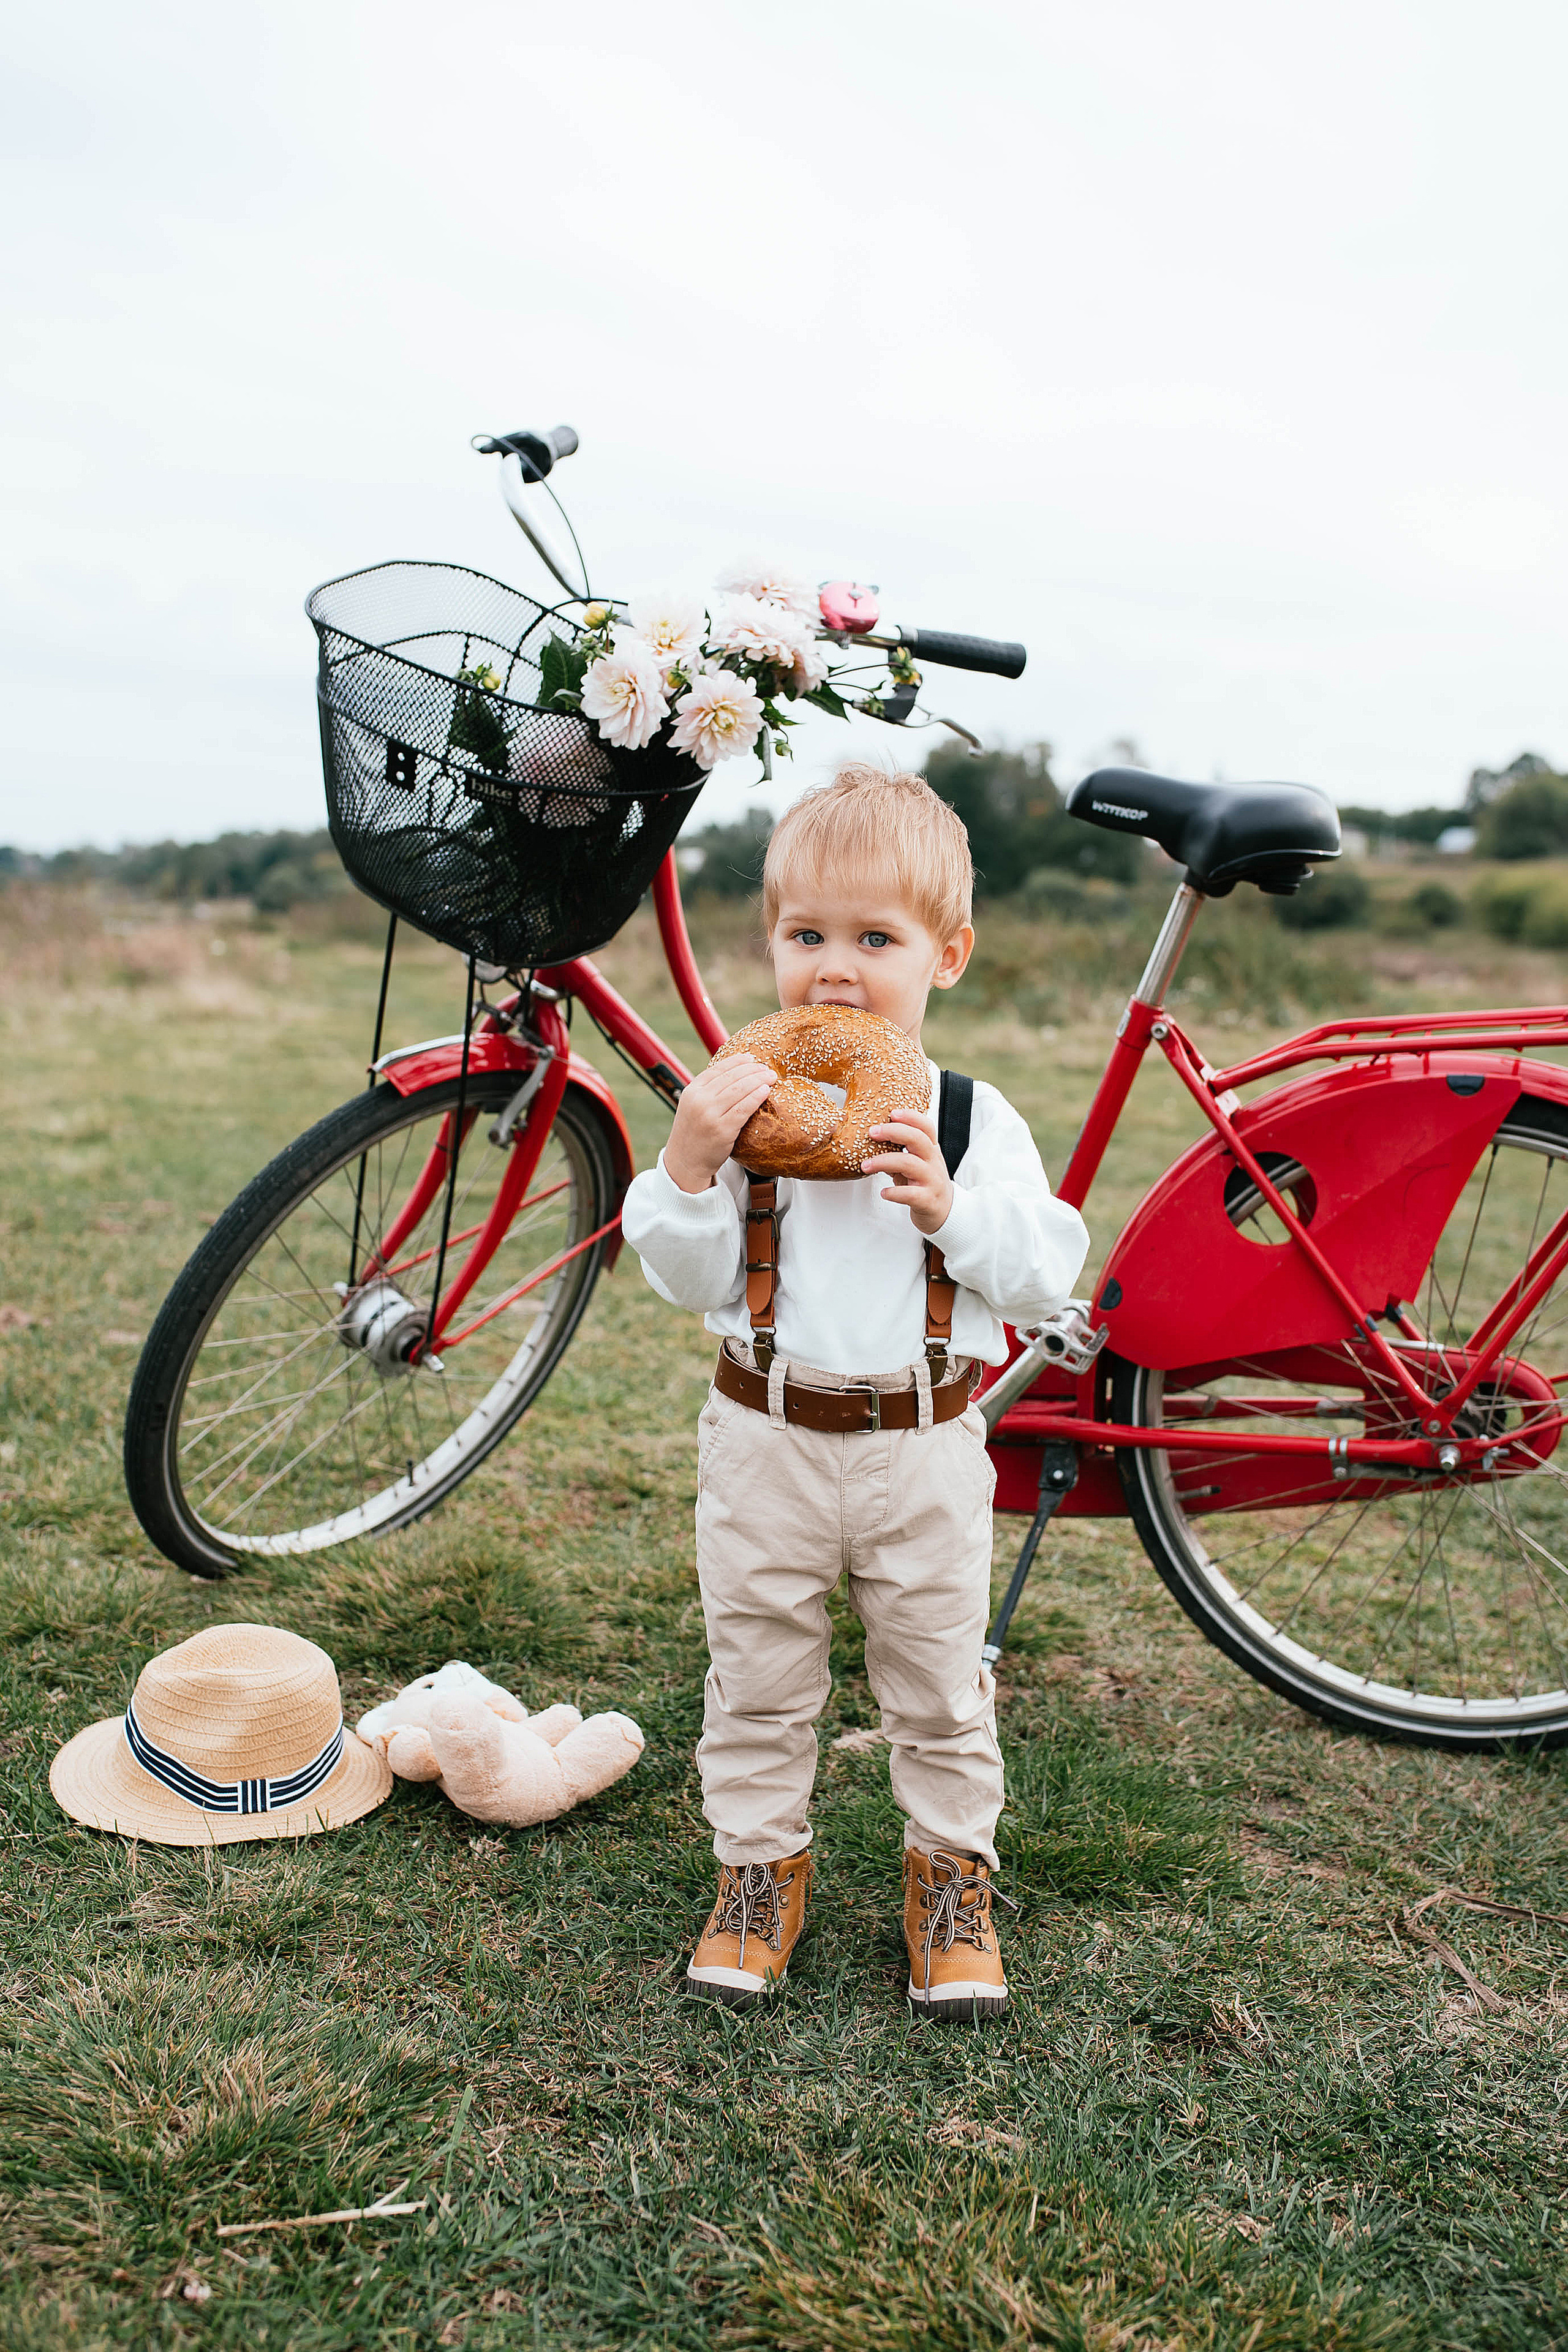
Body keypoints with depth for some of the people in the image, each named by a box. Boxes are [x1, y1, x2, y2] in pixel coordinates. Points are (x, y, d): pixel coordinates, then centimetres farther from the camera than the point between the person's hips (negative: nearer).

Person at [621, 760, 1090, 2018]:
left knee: (938, 1681, 16)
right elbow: (689, 1279, -9)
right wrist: (688, 1166, -25)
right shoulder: (741, 1100, -6)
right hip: (767, 1436, 1)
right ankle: (760, 1861, 37)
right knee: (759, 1678, 16)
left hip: (924, 1445, 0)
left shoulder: (970, 1116, -7)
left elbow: (1049, 1274, -11)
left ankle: (952, 1868, 38)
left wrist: (947, 1206, -25)